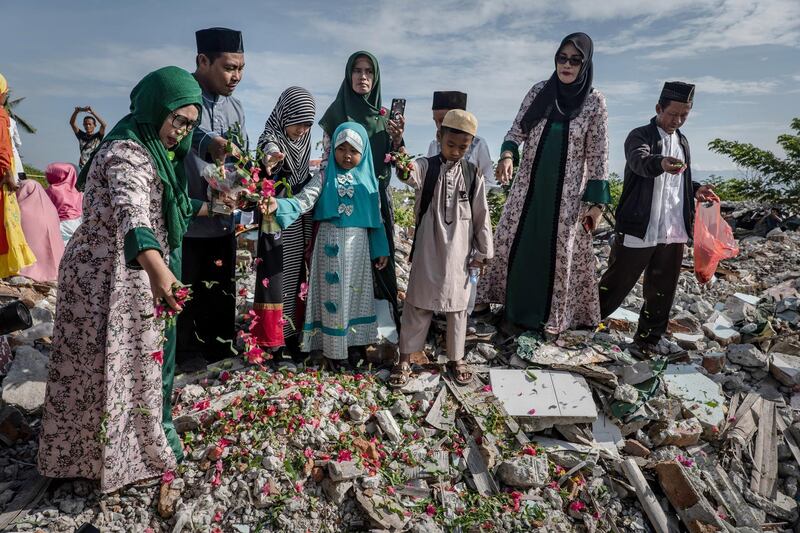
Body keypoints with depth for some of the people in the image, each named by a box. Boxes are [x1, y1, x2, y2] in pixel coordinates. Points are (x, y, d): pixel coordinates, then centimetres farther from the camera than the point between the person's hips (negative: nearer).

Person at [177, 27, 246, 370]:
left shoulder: (235, 107, 11)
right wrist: (208, 141, -53)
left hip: (224, 220, 7)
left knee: (223, 293, 18)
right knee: (187, 295, 8)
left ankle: (220, 351, 36)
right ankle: (189, 355, 27)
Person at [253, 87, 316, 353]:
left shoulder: (303, 142, 8)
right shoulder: (272, 139, -12)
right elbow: (270, 150, -37)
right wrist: (269, 162, -61)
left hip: (299, 223, 7)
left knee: (297, 277, 12)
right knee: (275, 278, -5)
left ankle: (292, 333, 25)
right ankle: (270, 337, 6)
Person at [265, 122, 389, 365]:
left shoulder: (368, 180, 5)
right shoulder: (325, 177, -1)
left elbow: (376, 217, 8)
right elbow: (303, 201, -14)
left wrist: (381, 249, 8)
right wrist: (278, 205, -33)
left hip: (358, 245, 3)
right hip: (331, 244, -3)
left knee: (356, 293, 11)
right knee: (333, 294, 3)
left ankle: (352, 344, 26)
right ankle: (333, 348, 15)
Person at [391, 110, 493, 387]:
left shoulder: (473, 174, 1)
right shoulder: (426, 167, -5)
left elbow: (481, 215, 5)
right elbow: (408, 173, -30)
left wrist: (484, 251, 6)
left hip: (459, 253, 2)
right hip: (428, 251, -1)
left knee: (457, 307, 12)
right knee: (418, 305, 6)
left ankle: (456, 359, 29)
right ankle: (404, 360, 19)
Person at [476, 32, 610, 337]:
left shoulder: (594, 101, -5)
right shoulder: (539, 92, 2)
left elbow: (598, 154, -4)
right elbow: (517, 131, 4)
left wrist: (596, 201, -6)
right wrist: (507, 155, -18)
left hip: (567, 191, -3)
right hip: (529, 184, 3)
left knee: (560, 251, 4)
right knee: (513, 242, 7)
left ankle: (551, 316, 19)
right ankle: (516, 308, 25)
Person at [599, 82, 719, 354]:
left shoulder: (683, 142, 17)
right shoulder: (640, 135, -4)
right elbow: (639, 160, -28)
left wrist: (696, 190, 8)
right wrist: (661, 163, -49)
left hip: (674, 232, 6)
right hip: (638, 230, -6)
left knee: (661, 293, 11)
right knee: (615, 286, 1)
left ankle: (648, 341, 24)